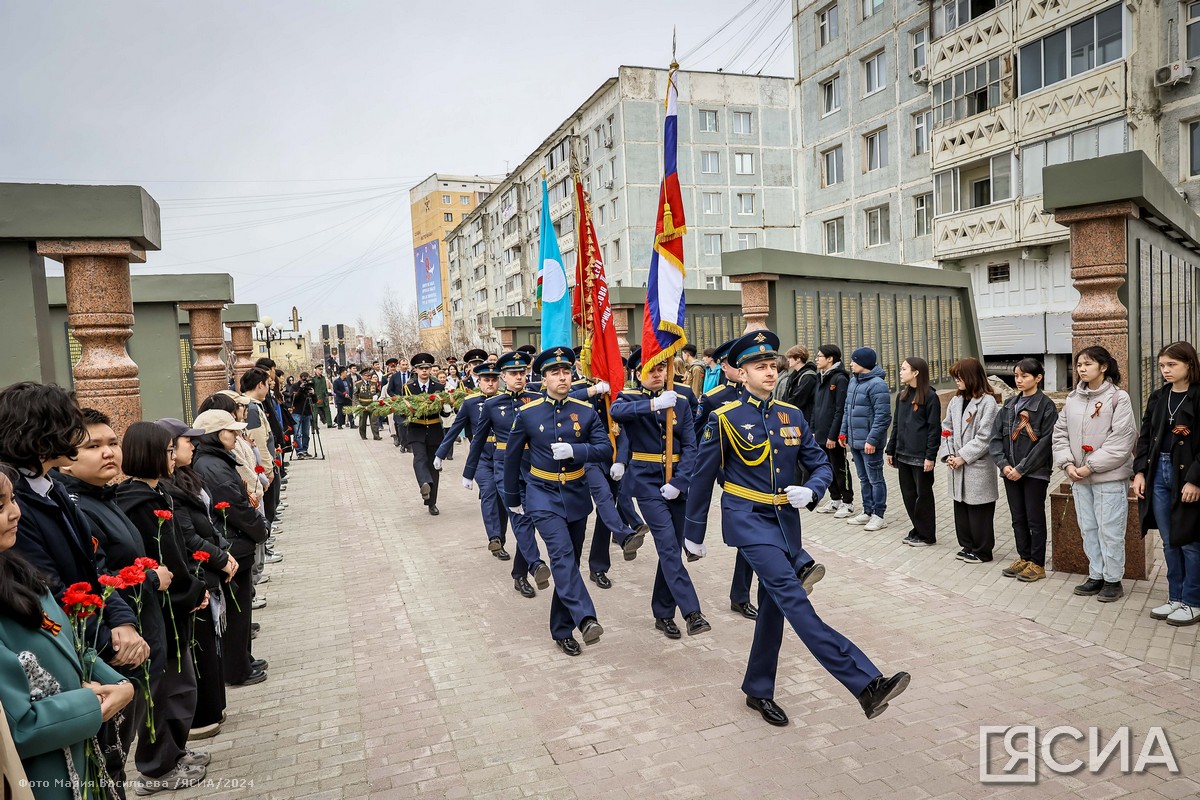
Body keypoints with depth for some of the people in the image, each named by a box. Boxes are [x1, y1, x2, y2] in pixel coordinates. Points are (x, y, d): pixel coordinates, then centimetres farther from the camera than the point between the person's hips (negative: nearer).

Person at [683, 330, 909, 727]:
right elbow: (703, 478, -1)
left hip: (785, 519, 6)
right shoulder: (724, 418, -7)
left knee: (774, 605, 12)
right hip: (748, 518, -6)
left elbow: (820, 464, 9)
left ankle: (759, 691, 30)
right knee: (792, 596, -21)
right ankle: (867, 684, -27)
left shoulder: (792, 415, 7)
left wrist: (811, 491, -14)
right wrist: (693, 533, 4)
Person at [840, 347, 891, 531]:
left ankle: (879, 516, 12)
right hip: (855, 441, 9)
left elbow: (883, 416, -21)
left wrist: (872, 440, -23)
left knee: (875, 479, 2)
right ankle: (867, 512, 28)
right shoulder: (853, 381, 11)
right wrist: (844, 432, 14)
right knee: (864, 478, 17)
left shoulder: (877, 384, -17)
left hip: (869, 443, -9)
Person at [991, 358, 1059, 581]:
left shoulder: (1046, 406, -8)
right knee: (1018, 518, 13)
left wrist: (1022, 469, -16)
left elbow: (1045, 443, -14)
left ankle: (1037, 564, 14)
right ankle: (1023, 558, 25)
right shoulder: (1009, 404, 9)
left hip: (1035, 472, -5)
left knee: (1035, 519, 4)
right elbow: (997, 436, 6)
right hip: (1010, 472, 5)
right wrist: (1003, 464, -8)